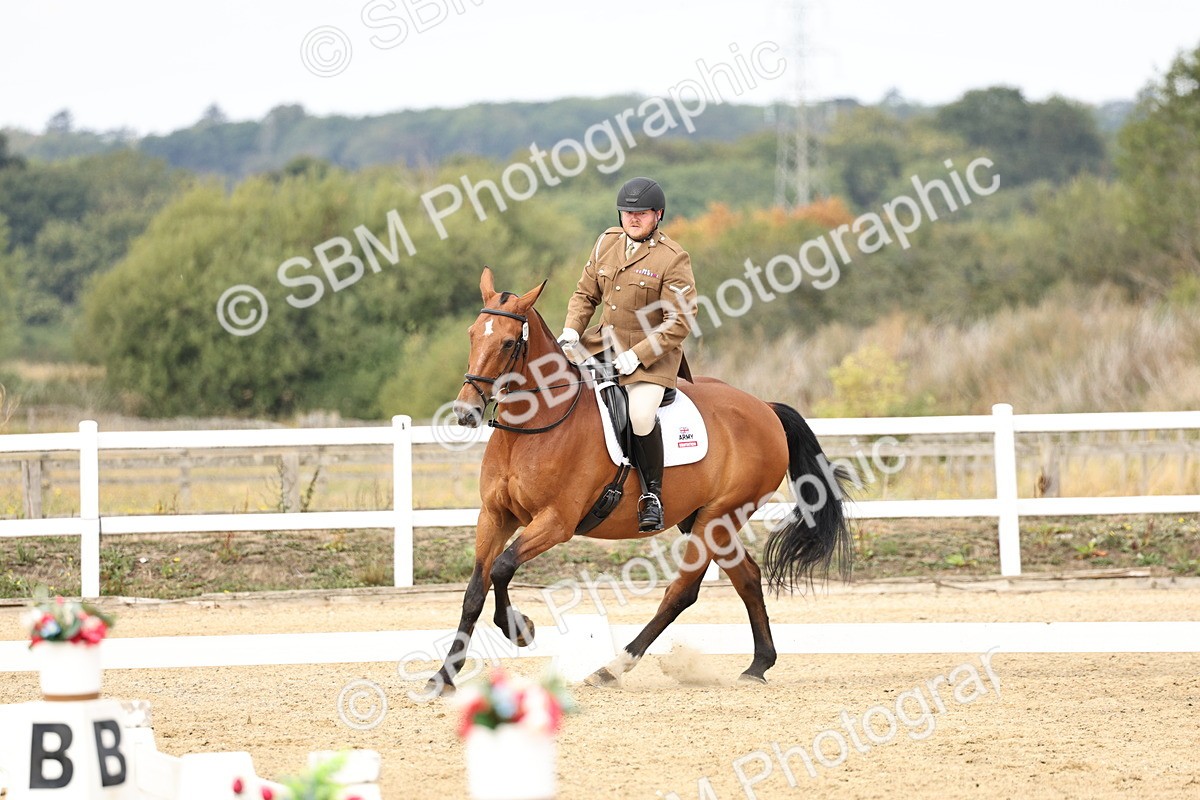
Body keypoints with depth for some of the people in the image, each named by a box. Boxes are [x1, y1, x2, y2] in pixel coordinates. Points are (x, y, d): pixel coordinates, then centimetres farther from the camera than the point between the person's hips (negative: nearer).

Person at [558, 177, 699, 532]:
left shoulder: (673, 259, -14)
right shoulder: (607, 242, 4)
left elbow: (679, 322, -16)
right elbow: (585, 293, 14)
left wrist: (637, 356, -22)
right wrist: (572, 330, -5)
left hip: (651, 353, -7)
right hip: (603, 343, 7)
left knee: (641, 415, -29)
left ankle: (653, 495, -12)